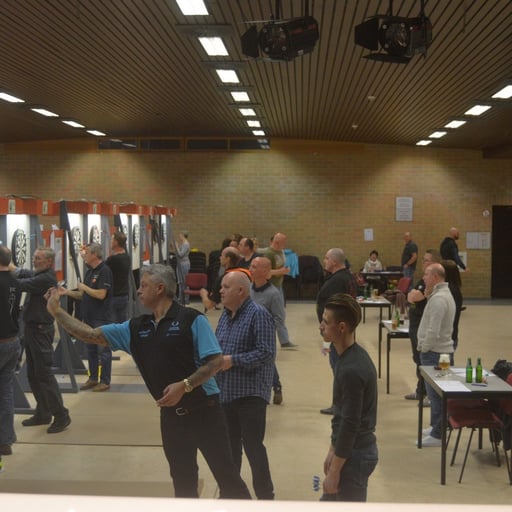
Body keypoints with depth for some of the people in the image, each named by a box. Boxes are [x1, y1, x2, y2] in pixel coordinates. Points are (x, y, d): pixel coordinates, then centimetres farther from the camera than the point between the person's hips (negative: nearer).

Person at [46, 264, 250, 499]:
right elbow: (91, 335, 8)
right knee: (183, 481, 13)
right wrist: (56, 311, 6)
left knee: (226, 474, 0)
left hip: (203, 410, -5)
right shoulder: (136, 328, 6)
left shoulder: (191, 319, -11)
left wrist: (184, 385, -23)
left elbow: (216, 361, -14)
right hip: (171, 415, 6)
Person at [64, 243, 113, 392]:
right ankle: (93, 378, 24)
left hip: (101, 318, -9)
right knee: (91, 349, 14)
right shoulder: (90, 272, 13)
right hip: (88, 317, 9)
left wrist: (84, 287, -12)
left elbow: (101, 294, -23)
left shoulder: (104, 271, -14)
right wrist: (67, 292, 4)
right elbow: (83, 295, 15)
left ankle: (105, 381, 8)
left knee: (103, 350, 0)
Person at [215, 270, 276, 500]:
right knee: (229, 445, 16)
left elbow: (266, 352, -21)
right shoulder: (225, 314, 11)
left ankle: (265, 495, 13)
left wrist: (232, 360, -20)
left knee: (253, 446, -1)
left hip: (251, 393, -8)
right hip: (225, 392, 8)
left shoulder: (258, 314, -15)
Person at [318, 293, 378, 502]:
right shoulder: (349, 357, 6)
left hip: (355, 454, -10)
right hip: (353, 450, 10)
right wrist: (332, 450, 18)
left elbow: (350, 425, -23)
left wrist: (334, 472, -17)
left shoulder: (352, 369, -25)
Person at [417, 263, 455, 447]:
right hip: (440, 349, 11)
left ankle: (437, 435, 2)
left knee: (435, 394, -4)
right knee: (435, 393, 18)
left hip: (434, 351, -11)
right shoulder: (445, 294, 15)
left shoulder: (438, 299, -20)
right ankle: (436, 427, 28)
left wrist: (424, 349, -14)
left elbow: (433, 331, -22)